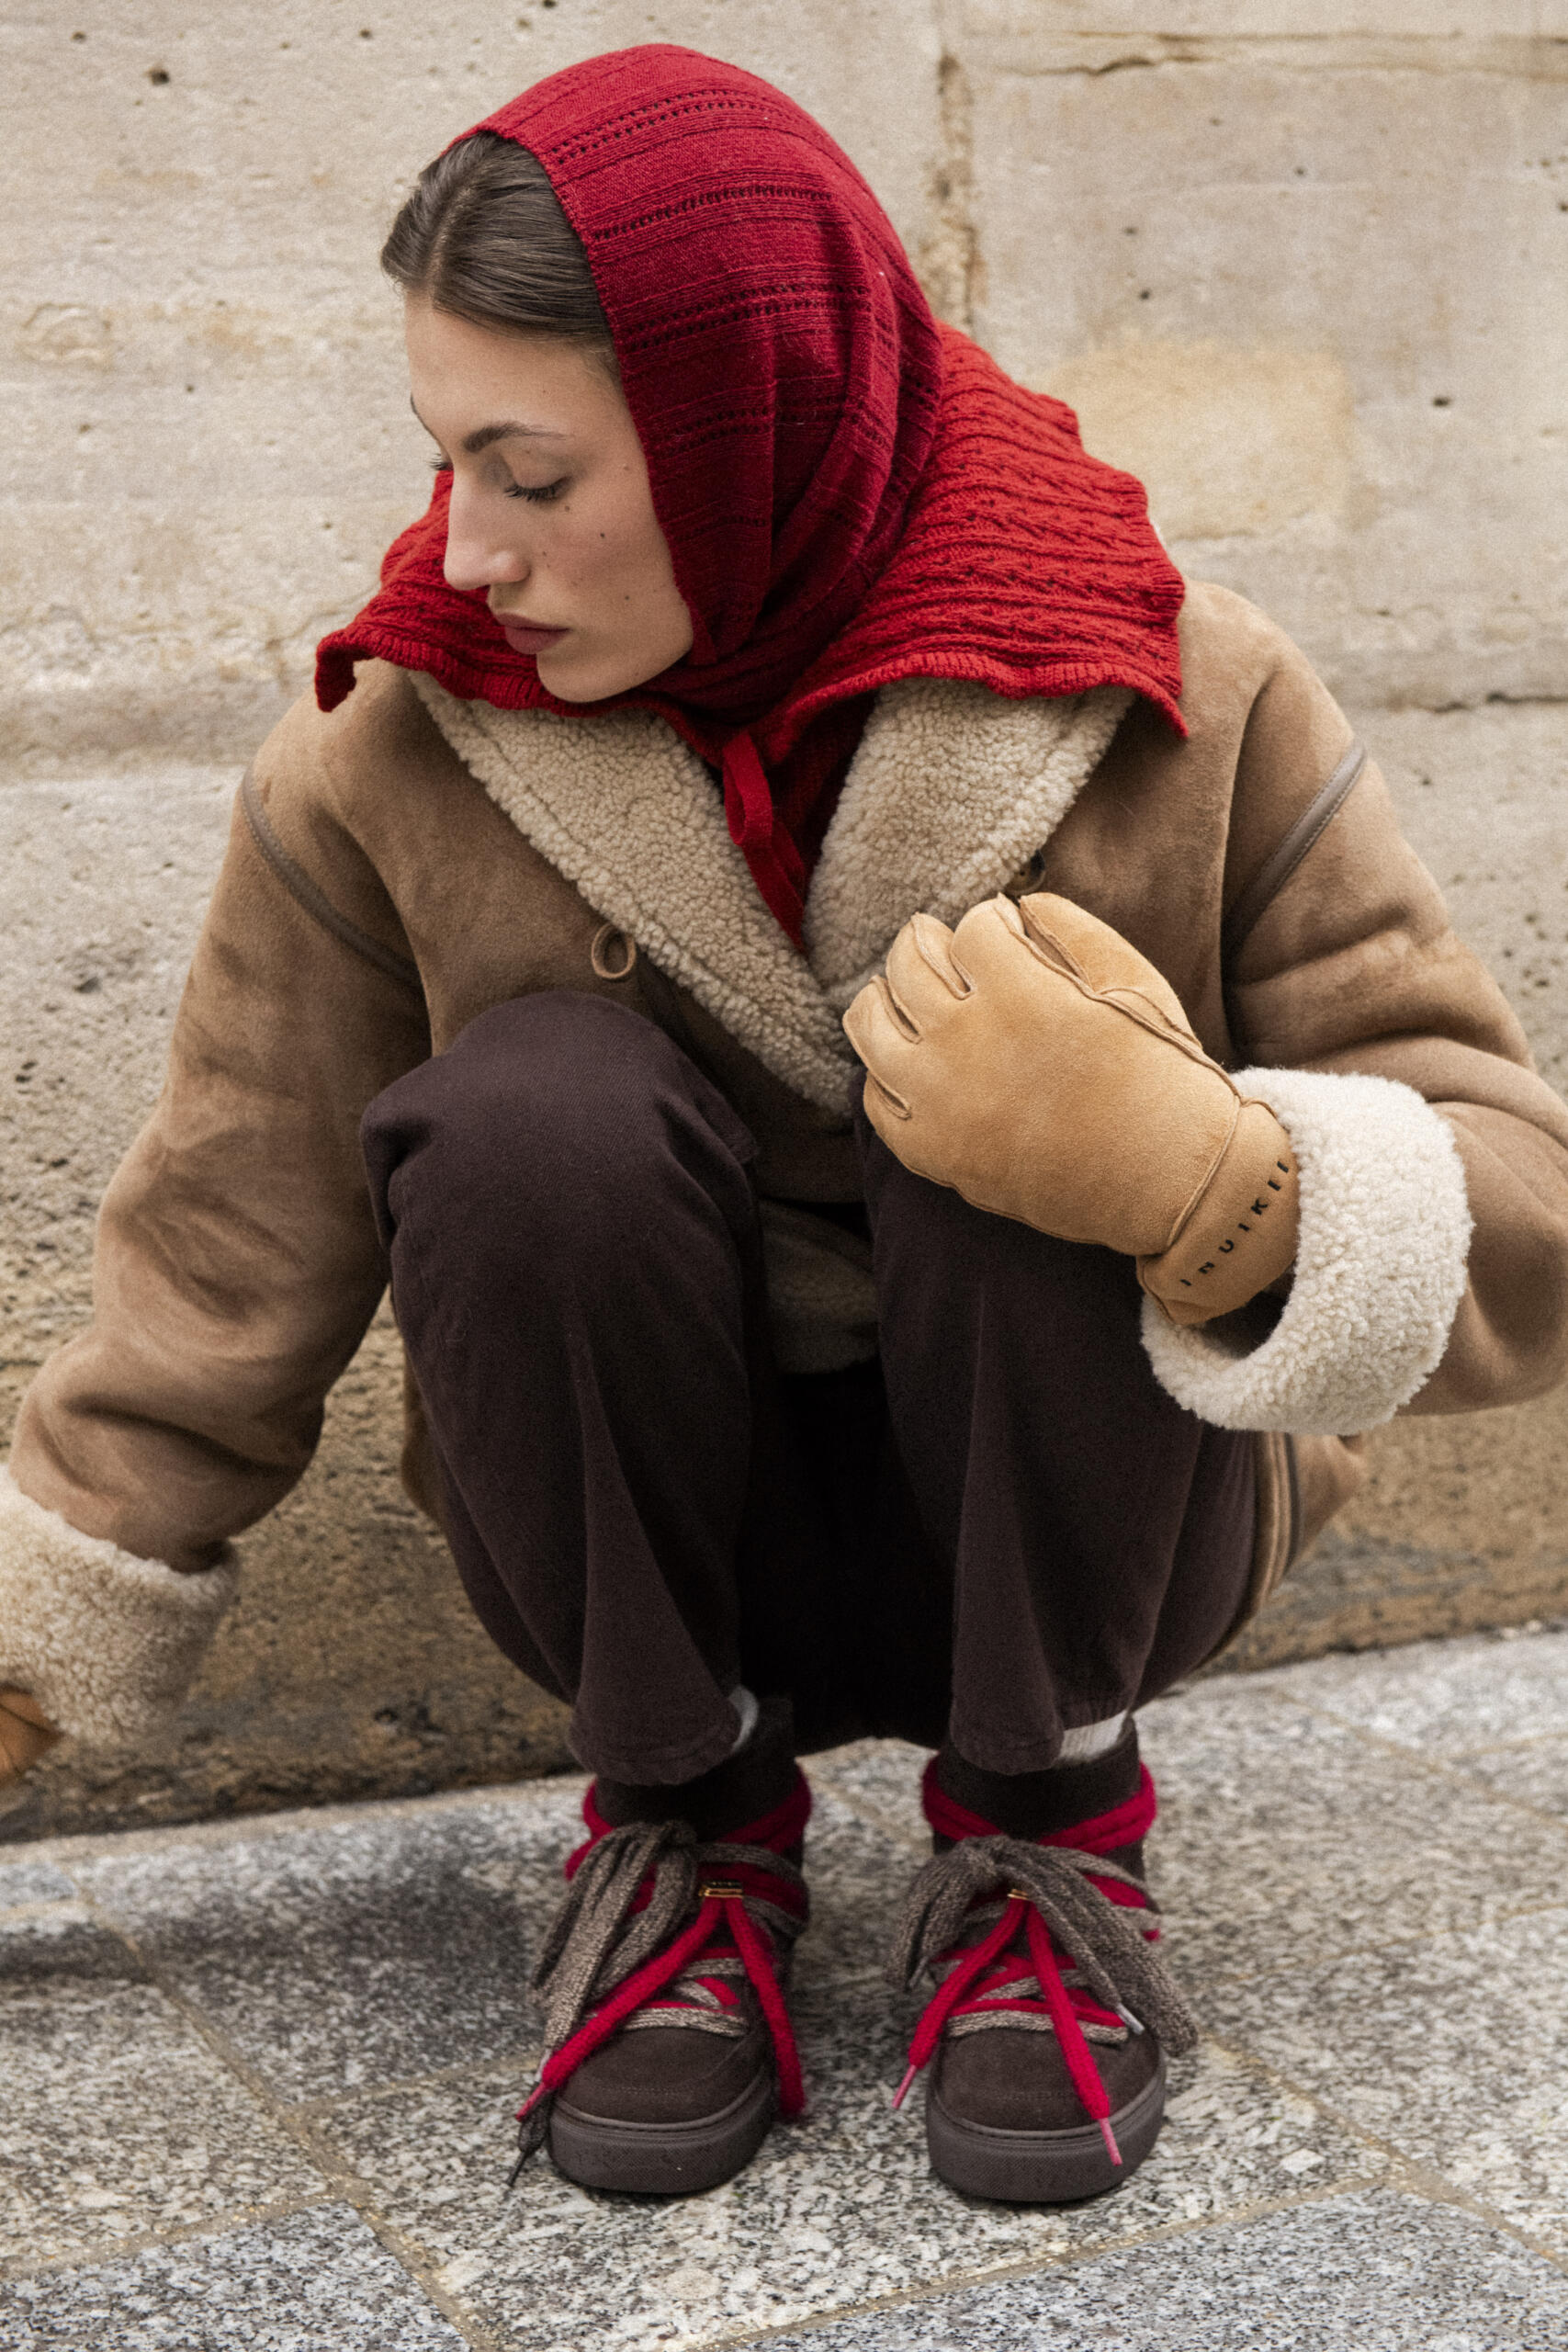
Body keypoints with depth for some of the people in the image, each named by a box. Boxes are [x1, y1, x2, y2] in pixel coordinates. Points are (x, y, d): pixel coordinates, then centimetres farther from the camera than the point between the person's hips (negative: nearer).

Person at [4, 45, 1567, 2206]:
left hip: (1076, 1527, 0)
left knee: (1033, 1105, -32)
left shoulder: (1179, 714, -14)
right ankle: (690, 1820, -6)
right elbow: (226, 1269, -3)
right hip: (660, 1533, 1)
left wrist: (1200, 1180, -37)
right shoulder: (388, 768, -11)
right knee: (533, 1114, -29)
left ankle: (1045, 1819, -7)